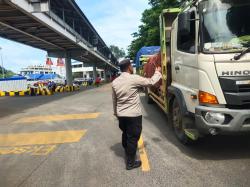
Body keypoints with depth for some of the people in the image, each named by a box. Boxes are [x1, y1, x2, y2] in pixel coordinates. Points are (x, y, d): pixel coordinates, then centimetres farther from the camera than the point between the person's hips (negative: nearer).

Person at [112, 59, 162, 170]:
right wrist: (158, 72, 13)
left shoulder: (115, 82, 2)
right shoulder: (134, 79, -16)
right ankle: (130, 163, 16)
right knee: (132, 138, 5)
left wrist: (116, 113, 23)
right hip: (133, 115, -6)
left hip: (121, 115, 7)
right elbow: (151, 82, -5)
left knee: (125, 135, 23)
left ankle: (127, 154, 44)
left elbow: (114, 100, 11)